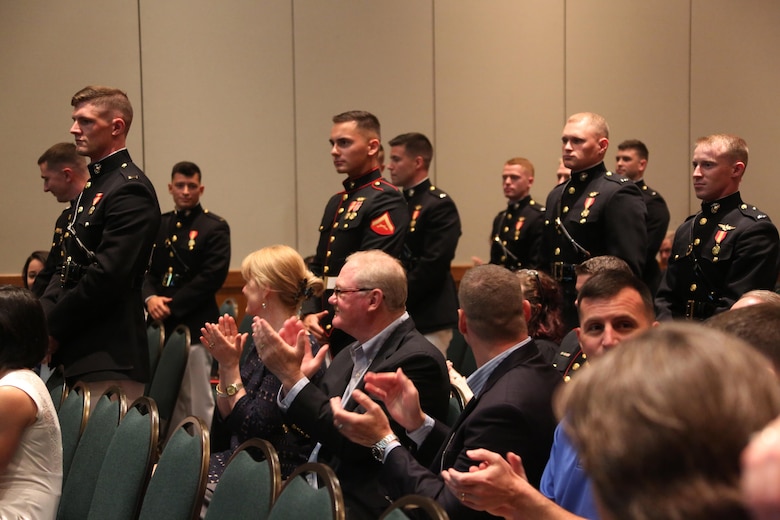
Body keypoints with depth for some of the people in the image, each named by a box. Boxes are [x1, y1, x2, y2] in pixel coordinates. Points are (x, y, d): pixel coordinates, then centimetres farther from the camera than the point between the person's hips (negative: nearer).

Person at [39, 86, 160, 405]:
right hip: (77, 354, 9)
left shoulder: (130, 190, -13)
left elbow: (107, 276, -20)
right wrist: (42, 316, 2)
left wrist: (52, 328, -12)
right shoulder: (93, 185, 19)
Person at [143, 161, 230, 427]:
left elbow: (213, 276, -11)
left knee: (197, 402, -4)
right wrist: (150, 298, -9)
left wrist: (171, 305, -14)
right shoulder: (158, 225, 16)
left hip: (195, 324, -5)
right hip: (161, 325, 5)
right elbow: (145, 268, 12)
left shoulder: (214, 227, -1)